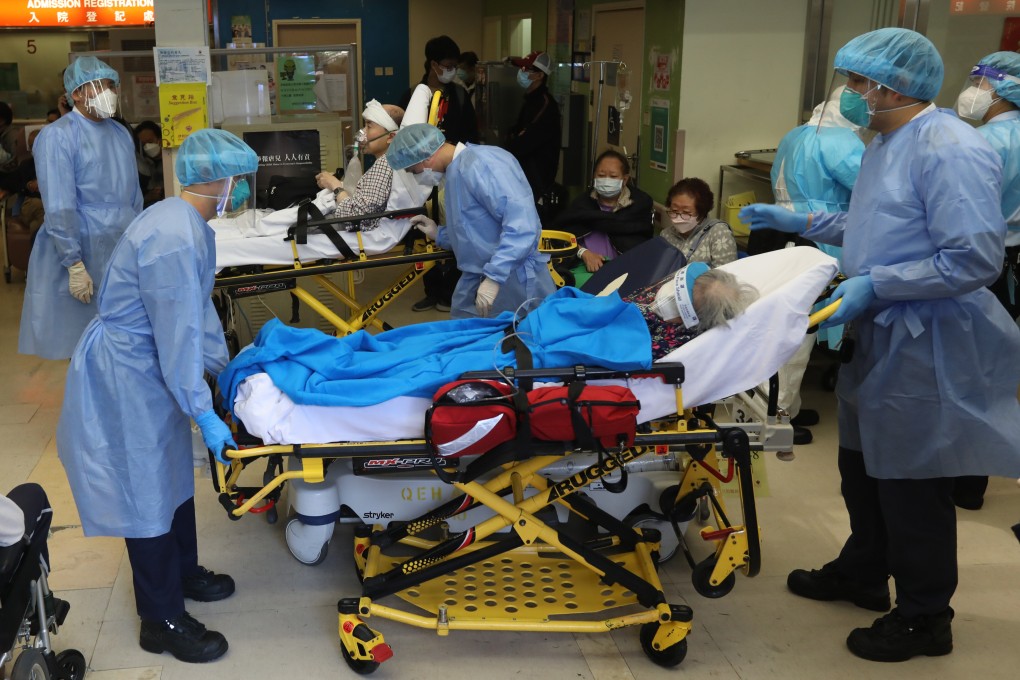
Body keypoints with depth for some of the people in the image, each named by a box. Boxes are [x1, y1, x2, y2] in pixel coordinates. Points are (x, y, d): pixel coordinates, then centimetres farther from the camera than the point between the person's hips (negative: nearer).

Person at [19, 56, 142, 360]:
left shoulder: (121, 133, 11)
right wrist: (74, 265, -17)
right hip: (82, 253, -6)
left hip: (124, 254, 6)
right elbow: (59, 207, -14)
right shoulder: (57, 136, -10)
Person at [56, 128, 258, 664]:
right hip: (125, 377, -10)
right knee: (147, 492, 2)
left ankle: (183, 574, 41)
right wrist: (204, 415, -21)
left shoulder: (191, 225, 4)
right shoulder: (173, 239, -28)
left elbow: (199, 311, 12)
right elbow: (179, 337, -26)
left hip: (150, 369, 10)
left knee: (173, 473, 21)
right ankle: (162, 623, 17)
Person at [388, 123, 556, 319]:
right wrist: (439, 234, 17)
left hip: (513, 284, -10)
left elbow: (522, 224, -28)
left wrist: (494, 277, -29)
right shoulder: (456, 171, 15)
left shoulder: (482, 164, -18)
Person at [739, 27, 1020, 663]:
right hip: (880, 335, 10)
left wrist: (874, 285, -25)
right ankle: (863, 574, 41)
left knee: (912, 479, 3)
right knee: (863, 462, 21)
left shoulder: (949, 150, -21)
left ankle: (924, 617, 21)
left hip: (925, 347, -10)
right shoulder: (885, 147, 10)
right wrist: (795, 221, 19)